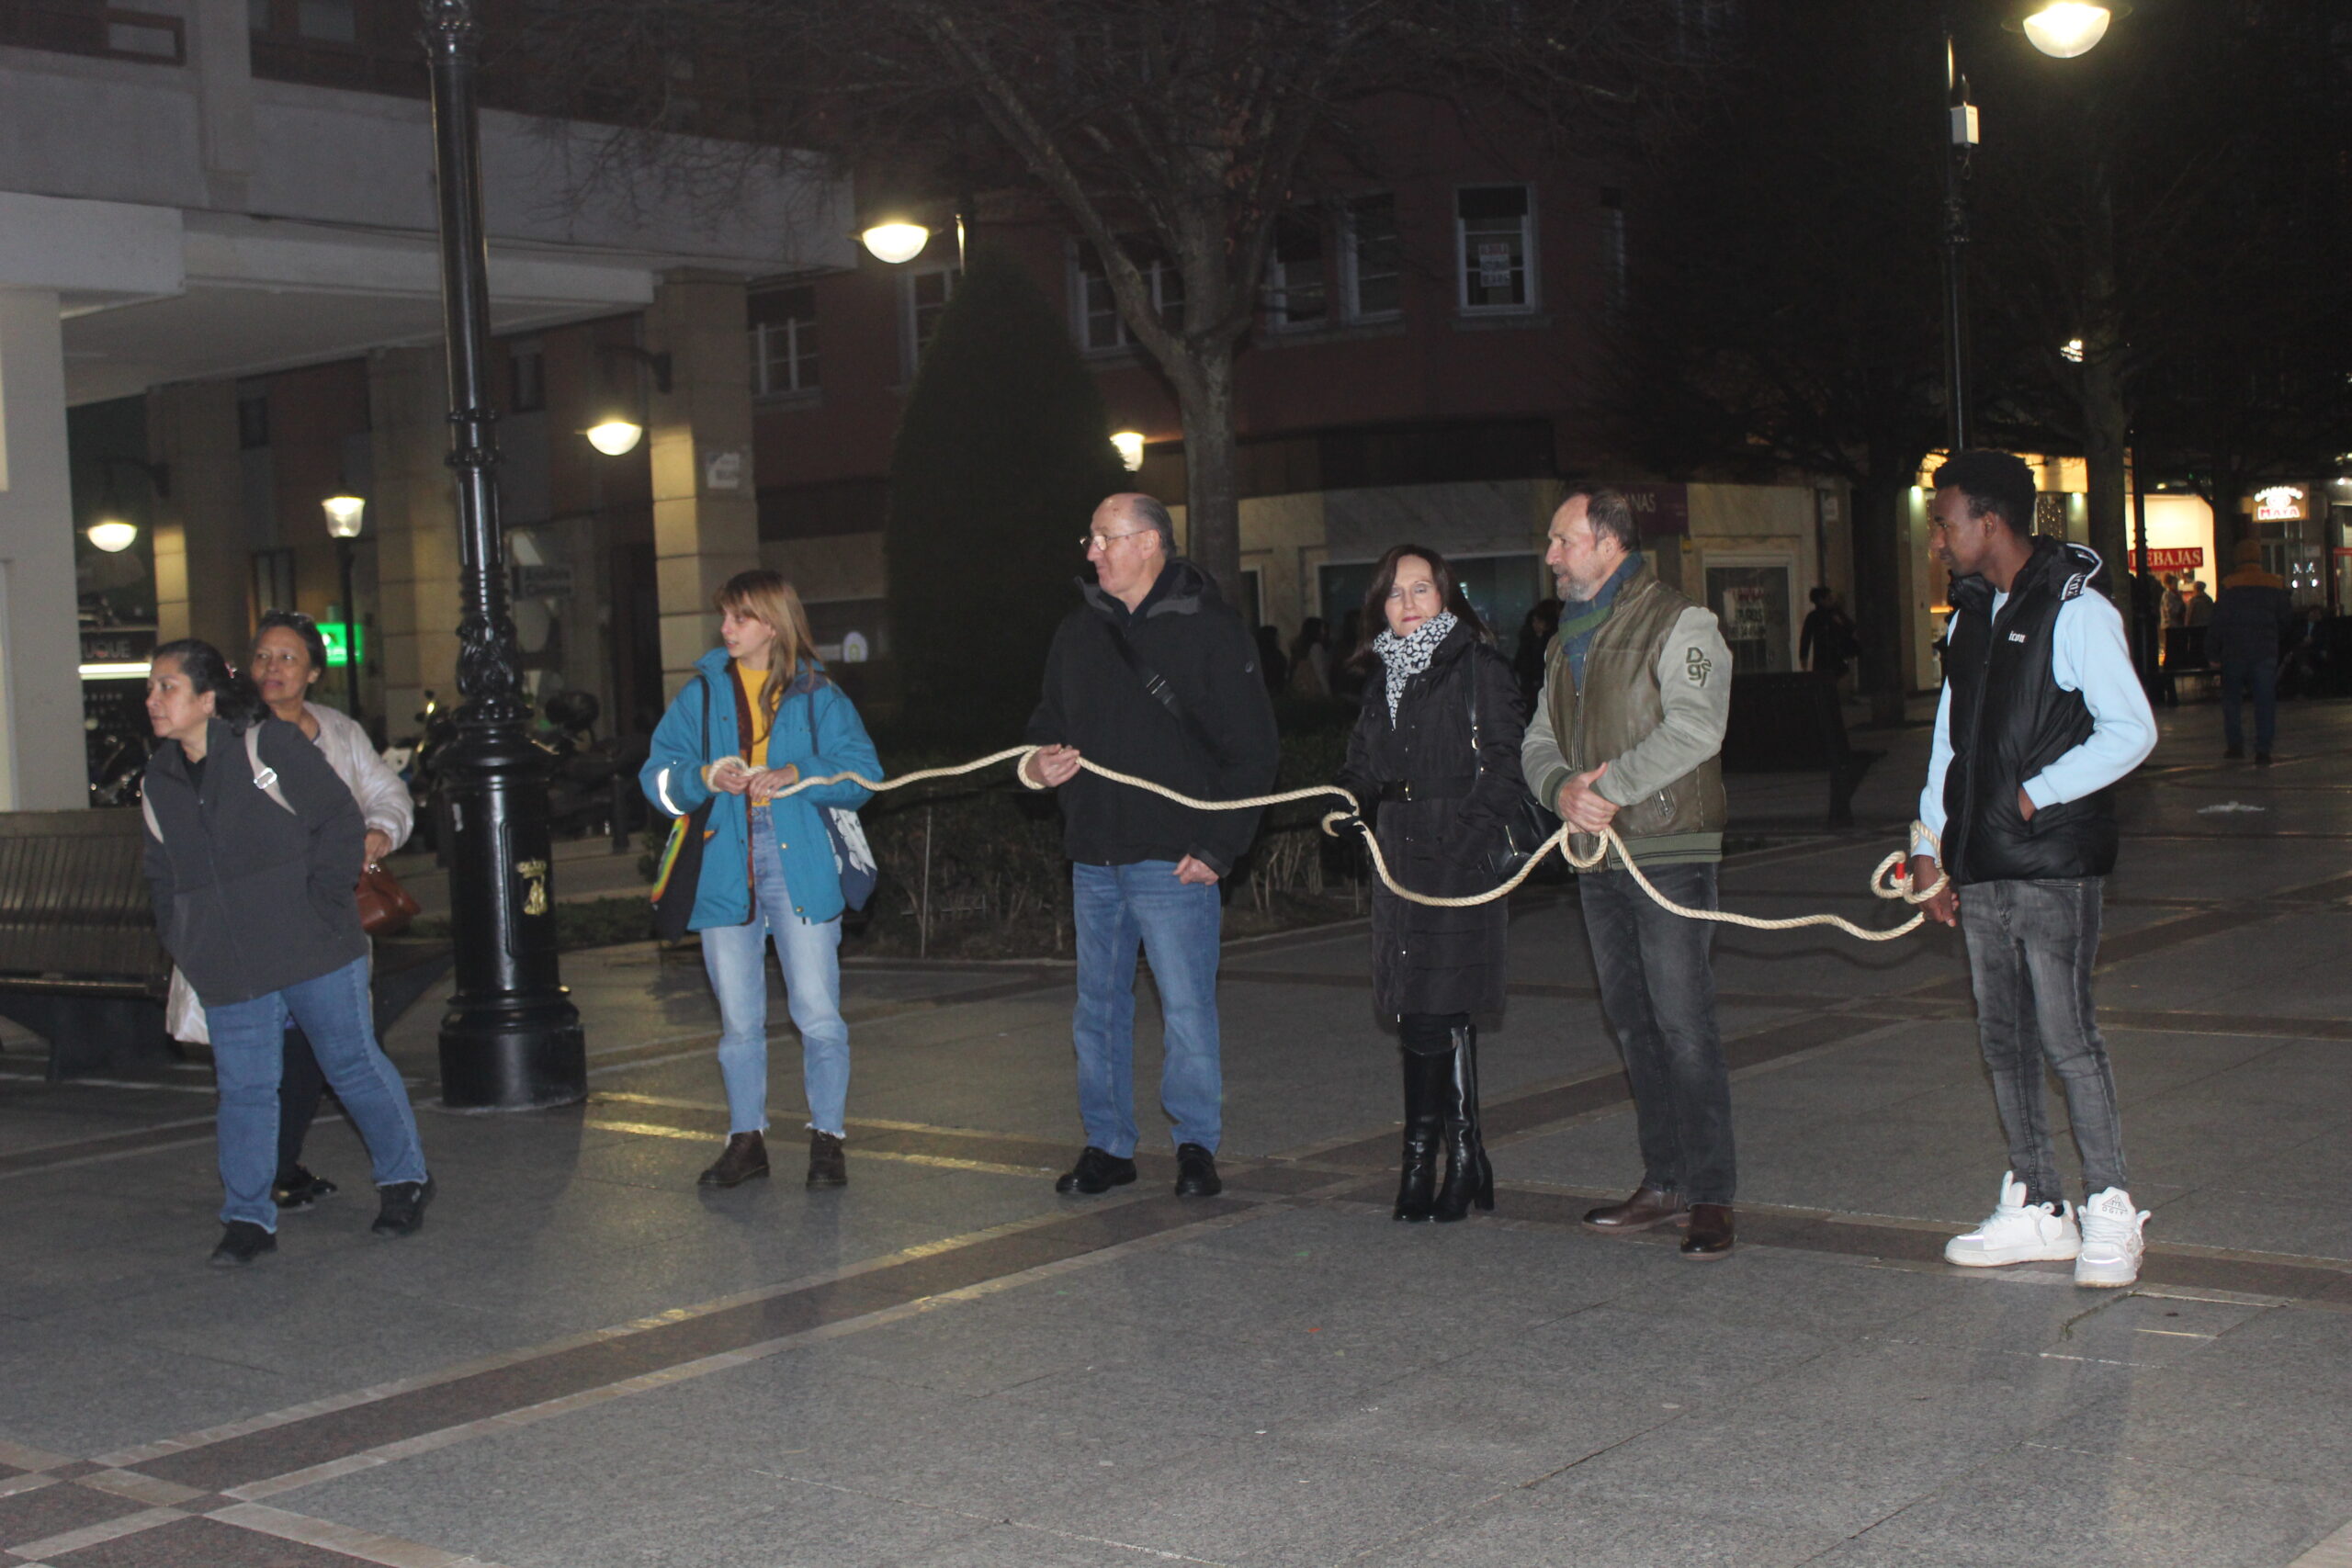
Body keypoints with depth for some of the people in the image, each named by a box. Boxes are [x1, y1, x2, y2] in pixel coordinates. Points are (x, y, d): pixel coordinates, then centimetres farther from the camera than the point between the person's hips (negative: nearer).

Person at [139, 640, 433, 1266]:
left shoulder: (270, 746, -8)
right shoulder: (160, 779, 9)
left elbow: (342, 822, -7)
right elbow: (163, 874, 20)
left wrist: (322, 903, -11)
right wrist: (180, 939, 7)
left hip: (313, 952, -4)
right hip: (227, 971, 5)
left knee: (353, 1063, 6)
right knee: (243, 1088, 4)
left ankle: (405, 1178, 24)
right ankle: (248, 1218, 13)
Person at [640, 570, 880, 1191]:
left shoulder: (817, 695, 7)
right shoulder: (702, 693, 12)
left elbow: (862, 774, 0)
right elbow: (657, 777, 7)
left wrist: (798, 775, -15)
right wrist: (704, 775, -12)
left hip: (802, 869, -2)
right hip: (724, 871, 2)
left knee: (818, 1015, -4)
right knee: (738, 1020, 8)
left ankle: (828, 1138, 9)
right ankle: (746, 1140, 18)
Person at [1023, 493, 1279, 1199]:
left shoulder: (1210, 631, -3)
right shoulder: (1078, 632, 14)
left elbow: (1253, 751, -5)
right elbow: (1048, 723, 25)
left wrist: (1218, 845, -11)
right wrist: (1040, 761, 1)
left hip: (1174, 859, -6)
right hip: (1094, 857, 6)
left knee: (1187, 1007, -3)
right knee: (1098, 1005, 10)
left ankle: (1196, 1145, 10)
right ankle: (1107, 1145, 20)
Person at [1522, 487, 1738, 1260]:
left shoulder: (1680, 625, -6)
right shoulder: (1571, 638, 18)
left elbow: (1694, 730, -19)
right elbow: (1539, 738, 15)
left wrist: (1611, 786, -19)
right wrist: (1562, 789, -7)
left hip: (1669, 854, -8)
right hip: (1597, 856, 8)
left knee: (1684, 1027, -9)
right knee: (1633, 1025, 11)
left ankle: (1710, 1195, -4)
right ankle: (1665, 1183, 19)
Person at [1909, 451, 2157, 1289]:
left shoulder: (2075, 609, -7)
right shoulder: (1972, 615, 16)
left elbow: (2131, 731, -12)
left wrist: (2036, 792, -14)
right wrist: (1929, 843, 13)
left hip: (2053, 864, -7)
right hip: (1980, 869, 8)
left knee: (2065, 1037, -6)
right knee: (2004, 1041, 9)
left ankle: (2110, 1212, 5)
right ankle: (2036, 1209, 17)